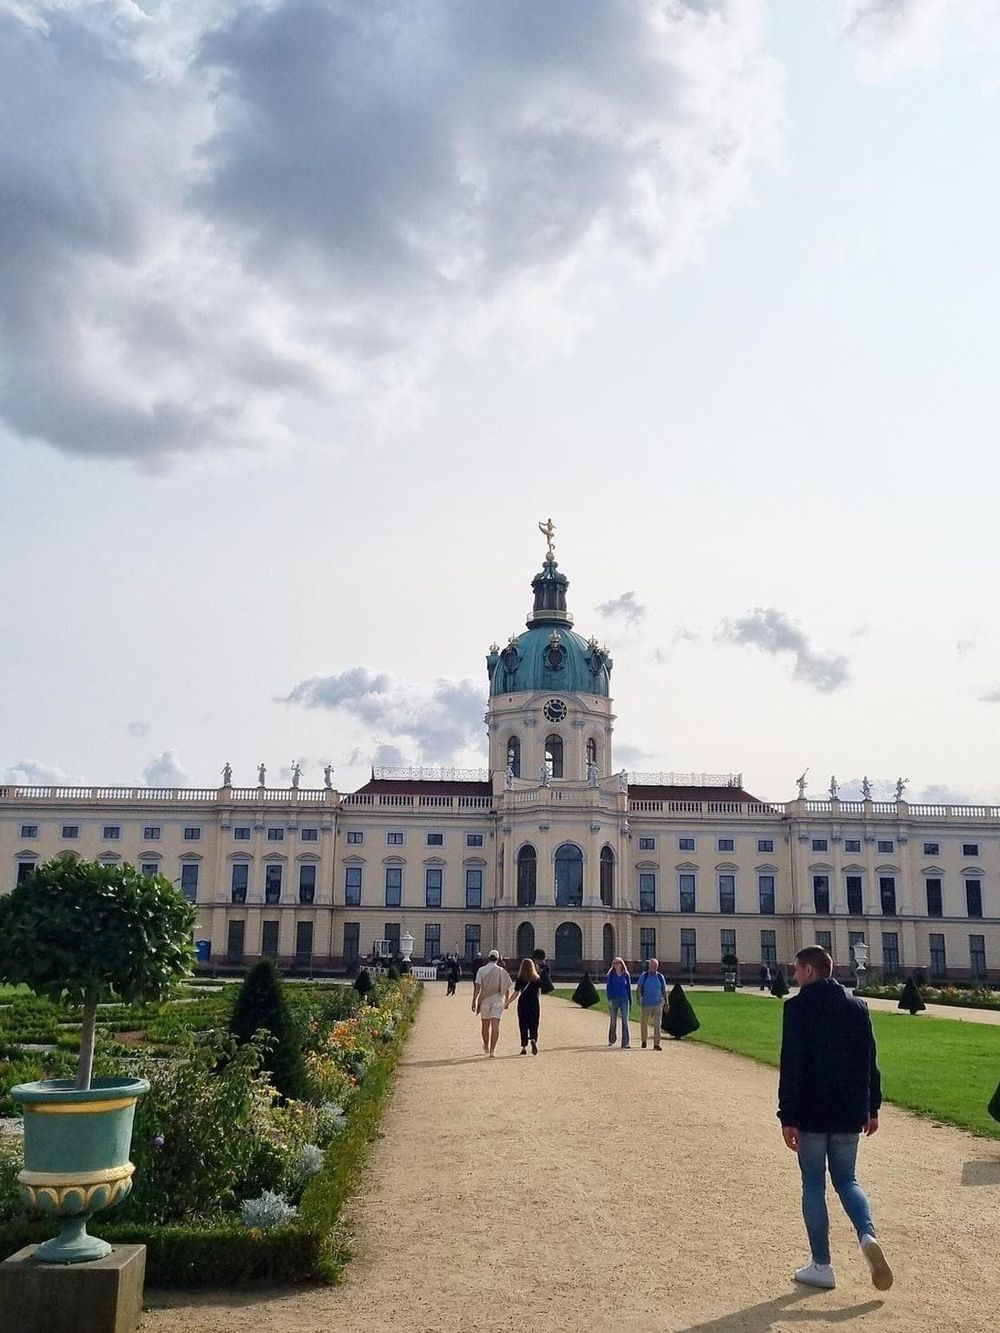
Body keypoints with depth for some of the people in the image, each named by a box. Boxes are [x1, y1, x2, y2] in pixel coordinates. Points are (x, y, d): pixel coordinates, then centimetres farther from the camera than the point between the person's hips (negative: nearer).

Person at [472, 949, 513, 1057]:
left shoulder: (481, 970, -2)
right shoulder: (502, 971, -1)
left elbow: (477, 986, -11)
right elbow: (507, 988, 2)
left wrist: (474, 1001, -11)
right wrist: (506, 1001, 14)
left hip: (485, 1000, 1)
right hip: (498, 1000, -1)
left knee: (485, 1025, 17)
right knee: (495, 1025, -5)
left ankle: (486, 1047, 34)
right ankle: (492, 1050, -16)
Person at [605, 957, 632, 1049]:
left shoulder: (626, 975, 5)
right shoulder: (611, 975, 2)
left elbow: (629, 988, 10)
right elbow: (608, 987, -1)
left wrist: (630, 1001, 9)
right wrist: (609, 999, -11)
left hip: (624, 999, 0)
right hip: (614, 999, 0)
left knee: (625, 1020, -7)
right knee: (613, 1020, 11)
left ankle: (625, 1043, -7)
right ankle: (611, 1040, 28)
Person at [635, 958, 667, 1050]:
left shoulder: (660, 977, 6)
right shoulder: (644, 976, 0)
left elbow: (664, 991, 13)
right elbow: (638, 990, -1)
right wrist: (639, 1000, -15)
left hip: (658, 1004, 1)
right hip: (646, 1004, -1)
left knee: (657, 1024, -6)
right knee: (644, 1023, 9)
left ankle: (656, 1044, -4)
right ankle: (644, 1040, 30)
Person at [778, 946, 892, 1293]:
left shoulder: (797, 1007, -11)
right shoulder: (857, 1006, 5)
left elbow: (791, 1067, -15)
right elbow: (870, 1062, 9)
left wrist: (787, 1117, -12)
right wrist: (872, 1108, 17)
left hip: (812, 1114, -5)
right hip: (851, 1113, 5)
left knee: (813, 1185, 7)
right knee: (846, 1179, 18)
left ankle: (821, 1266, 10)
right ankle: (867, 1236, -7)